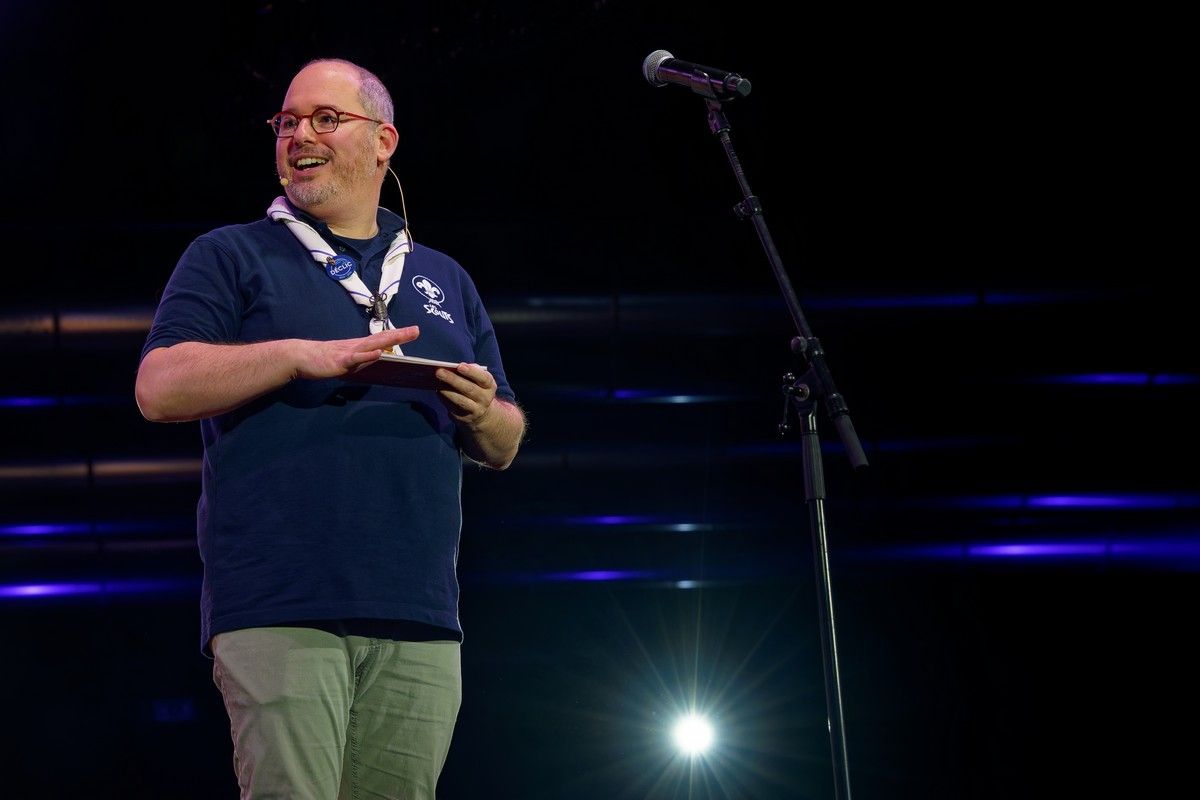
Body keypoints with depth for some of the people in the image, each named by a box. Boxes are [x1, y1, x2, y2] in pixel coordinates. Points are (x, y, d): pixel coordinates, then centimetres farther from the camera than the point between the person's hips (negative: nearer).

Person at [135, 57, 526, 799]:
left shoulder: (445, 280, 23)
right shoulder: (231, 257, 11)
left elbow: (502, 448, 23)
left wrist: (483, 413, -2)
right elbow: (159, 389, -3)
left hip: (418, 623, 4)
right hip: (279, 613, -4)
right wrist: (302, 355, -14)